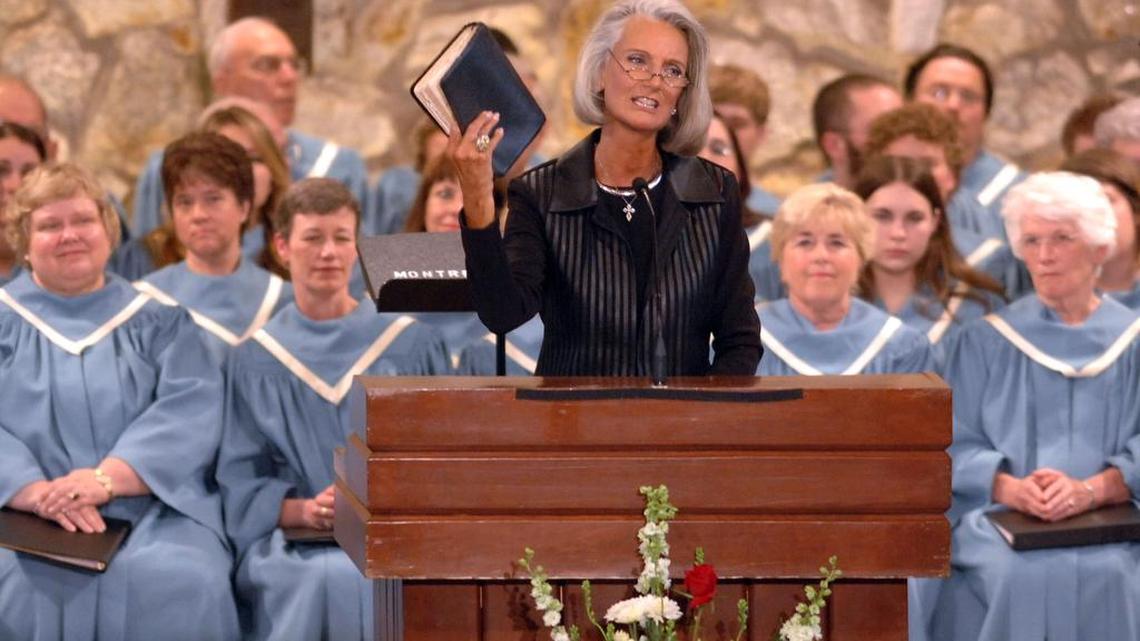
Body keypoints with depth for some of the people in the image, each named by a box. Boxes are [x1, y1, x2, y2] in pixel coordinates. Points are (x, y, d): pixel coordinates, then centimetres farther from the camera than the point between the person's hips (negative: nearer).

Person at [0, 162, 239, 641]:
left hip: (150, 508, 1)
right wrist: (38, 492, -19)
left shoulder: (157, 323, 17)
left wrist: (107, 479, -17)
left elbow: (189, 414, 0)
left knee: (178, 583, -32)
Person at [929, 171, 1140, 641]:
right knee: (1015, 575, -32)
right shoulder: (986, 343, 14)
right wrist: (1010, 488, -16)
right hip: (999, 519, 0)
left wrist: (1091, 490, -18)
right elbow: (957, 445, 5)